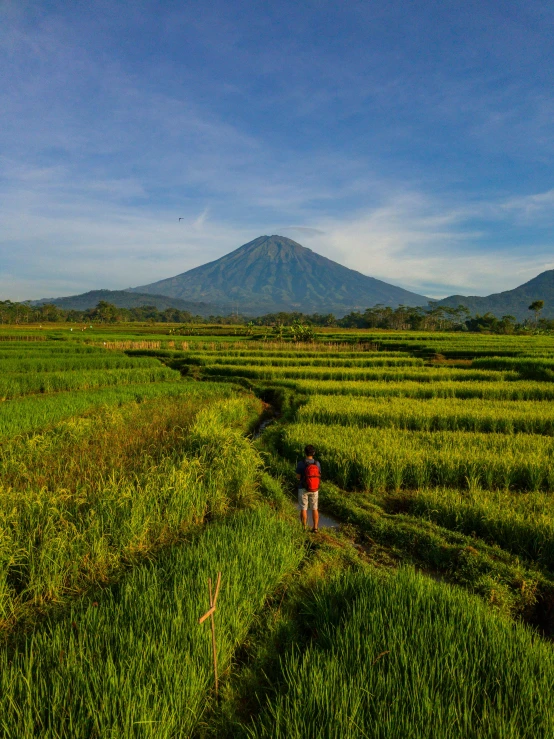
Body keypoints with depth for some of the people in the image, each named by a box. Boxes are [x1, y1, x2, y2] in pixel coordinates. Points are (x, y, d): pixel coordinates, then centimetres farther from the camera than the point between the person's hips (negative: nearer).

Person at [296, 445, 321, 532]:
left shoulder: (301, 463, -17)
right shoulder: (317, 463, -8)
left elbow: (298, 477, -10)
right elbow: (318, 477, 3)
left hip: (303, 489, -3)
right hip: (314, 489, 3)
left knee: (303, 509, 9)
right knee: (314, 509, 15)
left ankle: (304, 529, 15)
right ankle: (315, 528, 17)